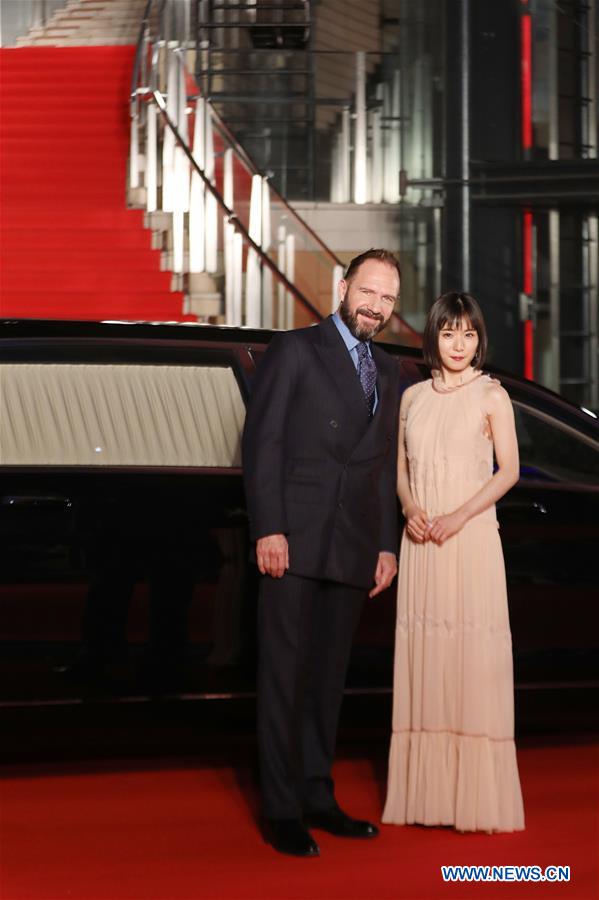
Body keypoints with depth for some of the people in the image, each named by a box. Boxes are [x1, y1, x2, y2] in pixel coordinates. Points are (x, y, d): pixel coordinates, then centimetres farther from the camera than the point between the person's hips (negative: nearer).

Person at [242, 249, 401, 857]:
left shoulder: (388, 373, 18)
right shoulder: (294, 350, -1)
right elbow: (261, 441, -7)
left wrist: (386, 545, 13)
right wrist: (268, 529, -15)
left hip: (351, 551, 6)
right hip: (293, 542, -6)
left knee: (328, 677, 10)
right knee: (284, 676, -4)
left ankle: (317, 798, 18)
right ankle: (281, 812, 0)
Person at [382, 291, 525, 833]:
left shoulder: (491, 395, 1)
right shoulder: (413, 397, 13)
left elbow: (509, 469, -4)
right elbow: (401, 467, 16)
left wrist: (458, 516, -13)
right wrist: (411, 509, -4)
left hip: (471, 539, -4)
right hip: (421, 543, 4)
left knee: (474, 655, -5)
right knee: (424, 654, 3)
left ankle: (479, 798, 0)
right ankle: (426, 793, 8)